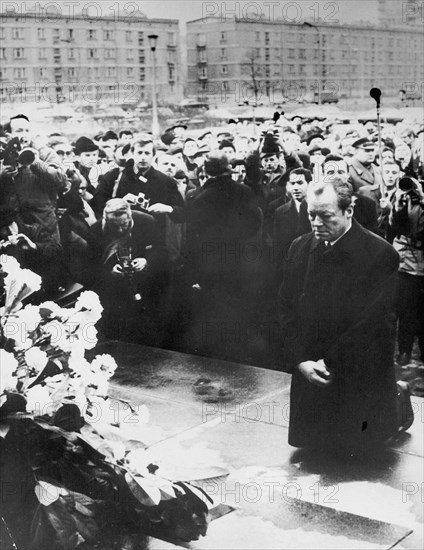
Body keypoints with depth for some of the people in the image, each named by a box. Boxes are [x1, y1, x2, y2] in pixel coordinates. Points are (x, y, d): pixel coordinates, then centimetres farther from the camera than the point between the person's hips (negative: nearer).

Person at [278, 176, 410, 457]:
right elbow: (287, 310, 5)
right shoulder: (300, 248, 4)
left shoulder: (381, 254, -13)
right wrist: (300, 361, -8)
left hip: (359, 384, -4)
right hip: (308, 377, 4)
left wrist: (331, 363, -16)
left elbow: (379, 323, -15)